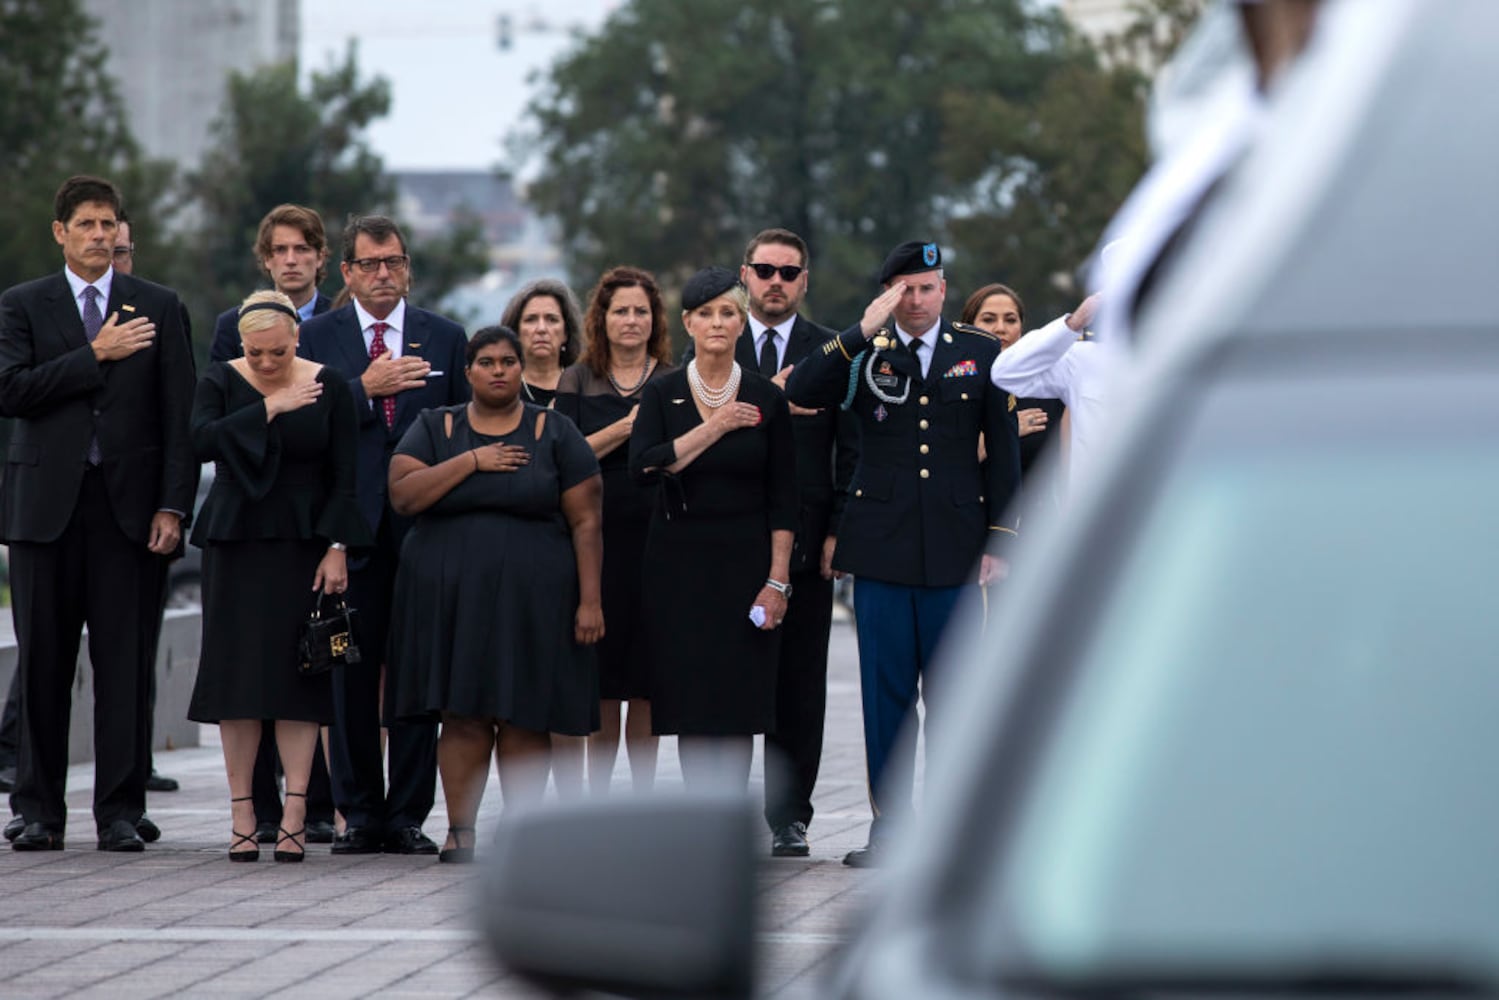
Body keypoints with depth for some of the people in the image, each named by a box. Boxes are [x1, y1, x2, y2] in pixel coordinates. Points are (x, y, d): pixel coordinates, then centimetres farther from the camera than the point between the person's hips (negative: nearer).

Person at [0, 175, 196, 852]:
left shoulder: (158, 308, 10)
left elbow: (178, 414, 5)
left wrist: (173, 506, -4)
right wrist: (95, 355, -11)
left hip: (129, 506, 0)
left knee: (127, 665, -2)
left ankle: (121, 813, 3)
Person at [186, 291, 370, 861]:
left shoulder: (328, 388, 1)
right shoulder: (222, 382, 1)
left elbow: (343, 477, 1)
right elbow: (203, 440, -17)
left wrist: (337, 548, -8)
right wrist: (270, 408, -18)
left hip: (303, 546, 0)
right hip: (236, 545, 1)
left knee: (300, 677, -5)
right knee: (238, 675, -1)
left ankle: (294, 817, -6)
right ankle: (242, 817, 2)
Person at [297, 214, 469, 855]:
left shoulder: (444, 339, 11)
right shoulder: (316, 337, 7)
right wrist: (366, 389, -15)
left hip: (423, 528, 1)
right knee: (350, 675, 1)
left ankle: (408, 815, 5)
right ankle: (360, 814, 8)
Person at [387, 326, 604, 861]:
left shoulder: (555, 433, 5)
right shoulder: (435, 429, 9)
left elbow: (586, 522, 1)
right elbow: (403, 495, -6)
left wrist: (590, 600, -8)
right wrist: (472, 461, -12)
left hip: (531, 599, -1)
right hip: (451, 594, 1)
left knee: (523, 718, -2)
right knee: (462, 715, -2)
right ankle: (460, 830, 2)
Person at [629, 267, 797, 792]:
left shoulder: (766, 398, 3)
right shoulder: (663, 393, 3)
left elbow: (783, 498, 1)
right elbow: (643, 466, -13)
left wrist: (777, 580, -6)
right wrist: (715, 427, -12)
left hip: (744, 561, 0)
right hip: (678, 561, 0)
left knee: (739, 699, -3)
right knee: (691, 695, -1)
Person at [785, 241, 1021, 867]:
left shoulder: (980, 355, 8)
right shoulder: (865, 356, 7)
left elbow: (1003, 452, 9)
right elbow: (799, 393, -10)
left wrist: (998, 539, 3)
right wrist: (863, 332, -15)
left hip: (954, 552, 0)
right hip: (882, 550, 0)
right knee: (885, 693, 3)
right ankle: (888, 826, 8)